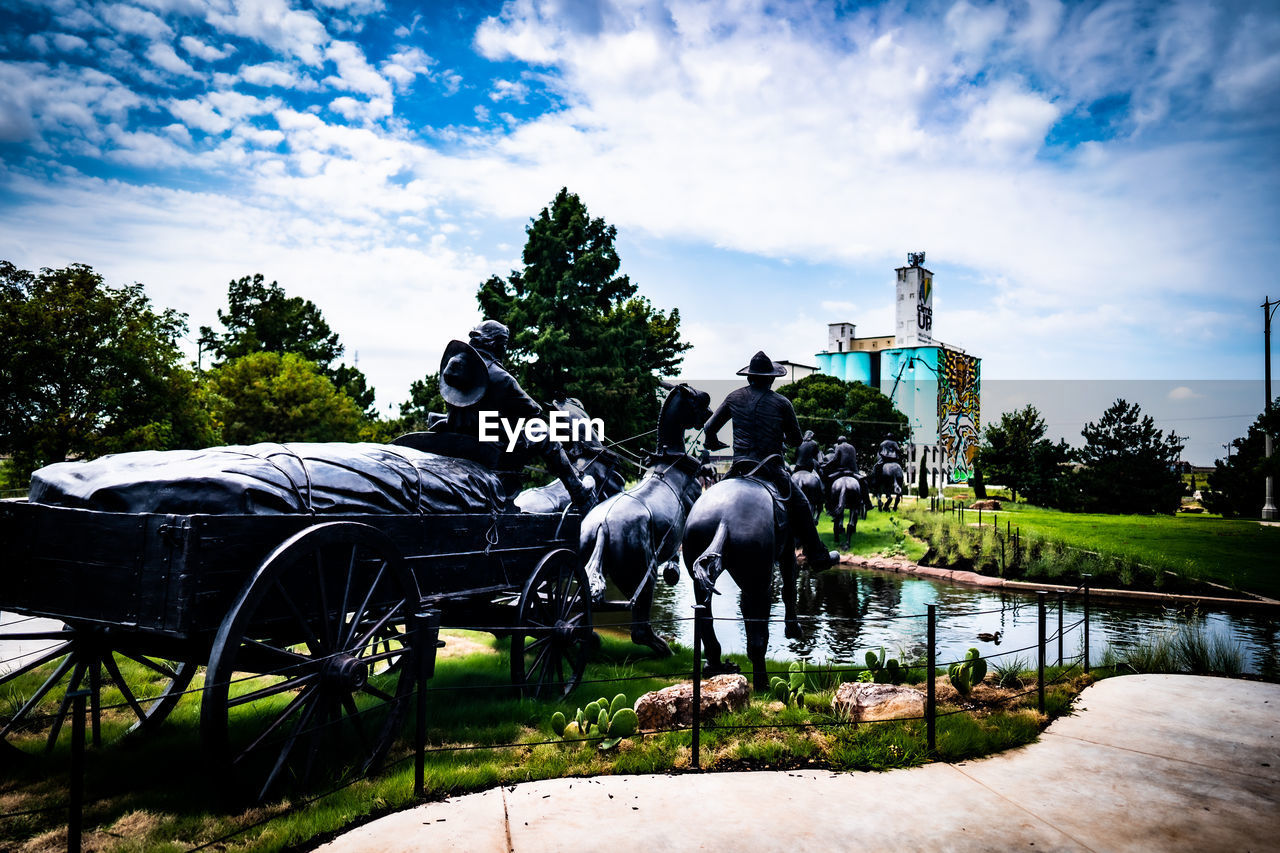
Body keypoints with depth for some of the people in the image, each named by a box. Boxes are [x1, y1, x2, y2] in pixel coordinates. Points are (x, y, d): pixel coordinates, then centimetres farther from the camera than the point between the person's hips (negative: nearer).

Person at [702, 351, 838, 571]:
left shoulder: (734, 397, 8)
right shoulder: (782, 403, 0)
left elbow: (710, 427, 15)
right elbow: (796, 439, 9)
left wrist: (712, 442, 36)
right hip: (771, 468, -2)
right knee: (800, 506, 11)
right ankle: (817, 557, 14)